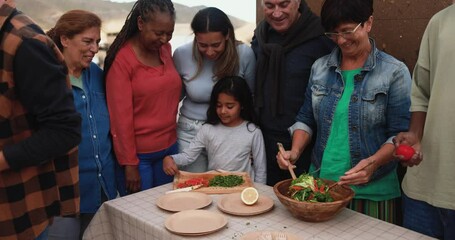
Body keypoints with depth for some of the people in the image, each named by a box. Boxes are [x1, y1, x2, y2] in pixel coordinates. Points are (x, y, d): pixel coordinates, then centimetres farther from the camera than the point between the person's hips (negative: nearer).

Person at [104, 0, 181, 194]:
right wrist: (129, 164, -10)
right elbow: (121, 116, -13)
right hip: (138, 154, -5)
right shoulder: (122, 58, -13)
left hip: (169, 148, 6)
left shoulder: (165, 49, 4)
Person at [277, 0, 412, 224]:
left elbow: (400, 135, -8)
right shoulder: (320, 67, 5)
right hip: (320, 182, 4)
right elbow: (306, 119, 11)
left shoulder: (394, 72, -7)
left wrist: (373, 163, -24)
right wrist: (295, 151, -5)